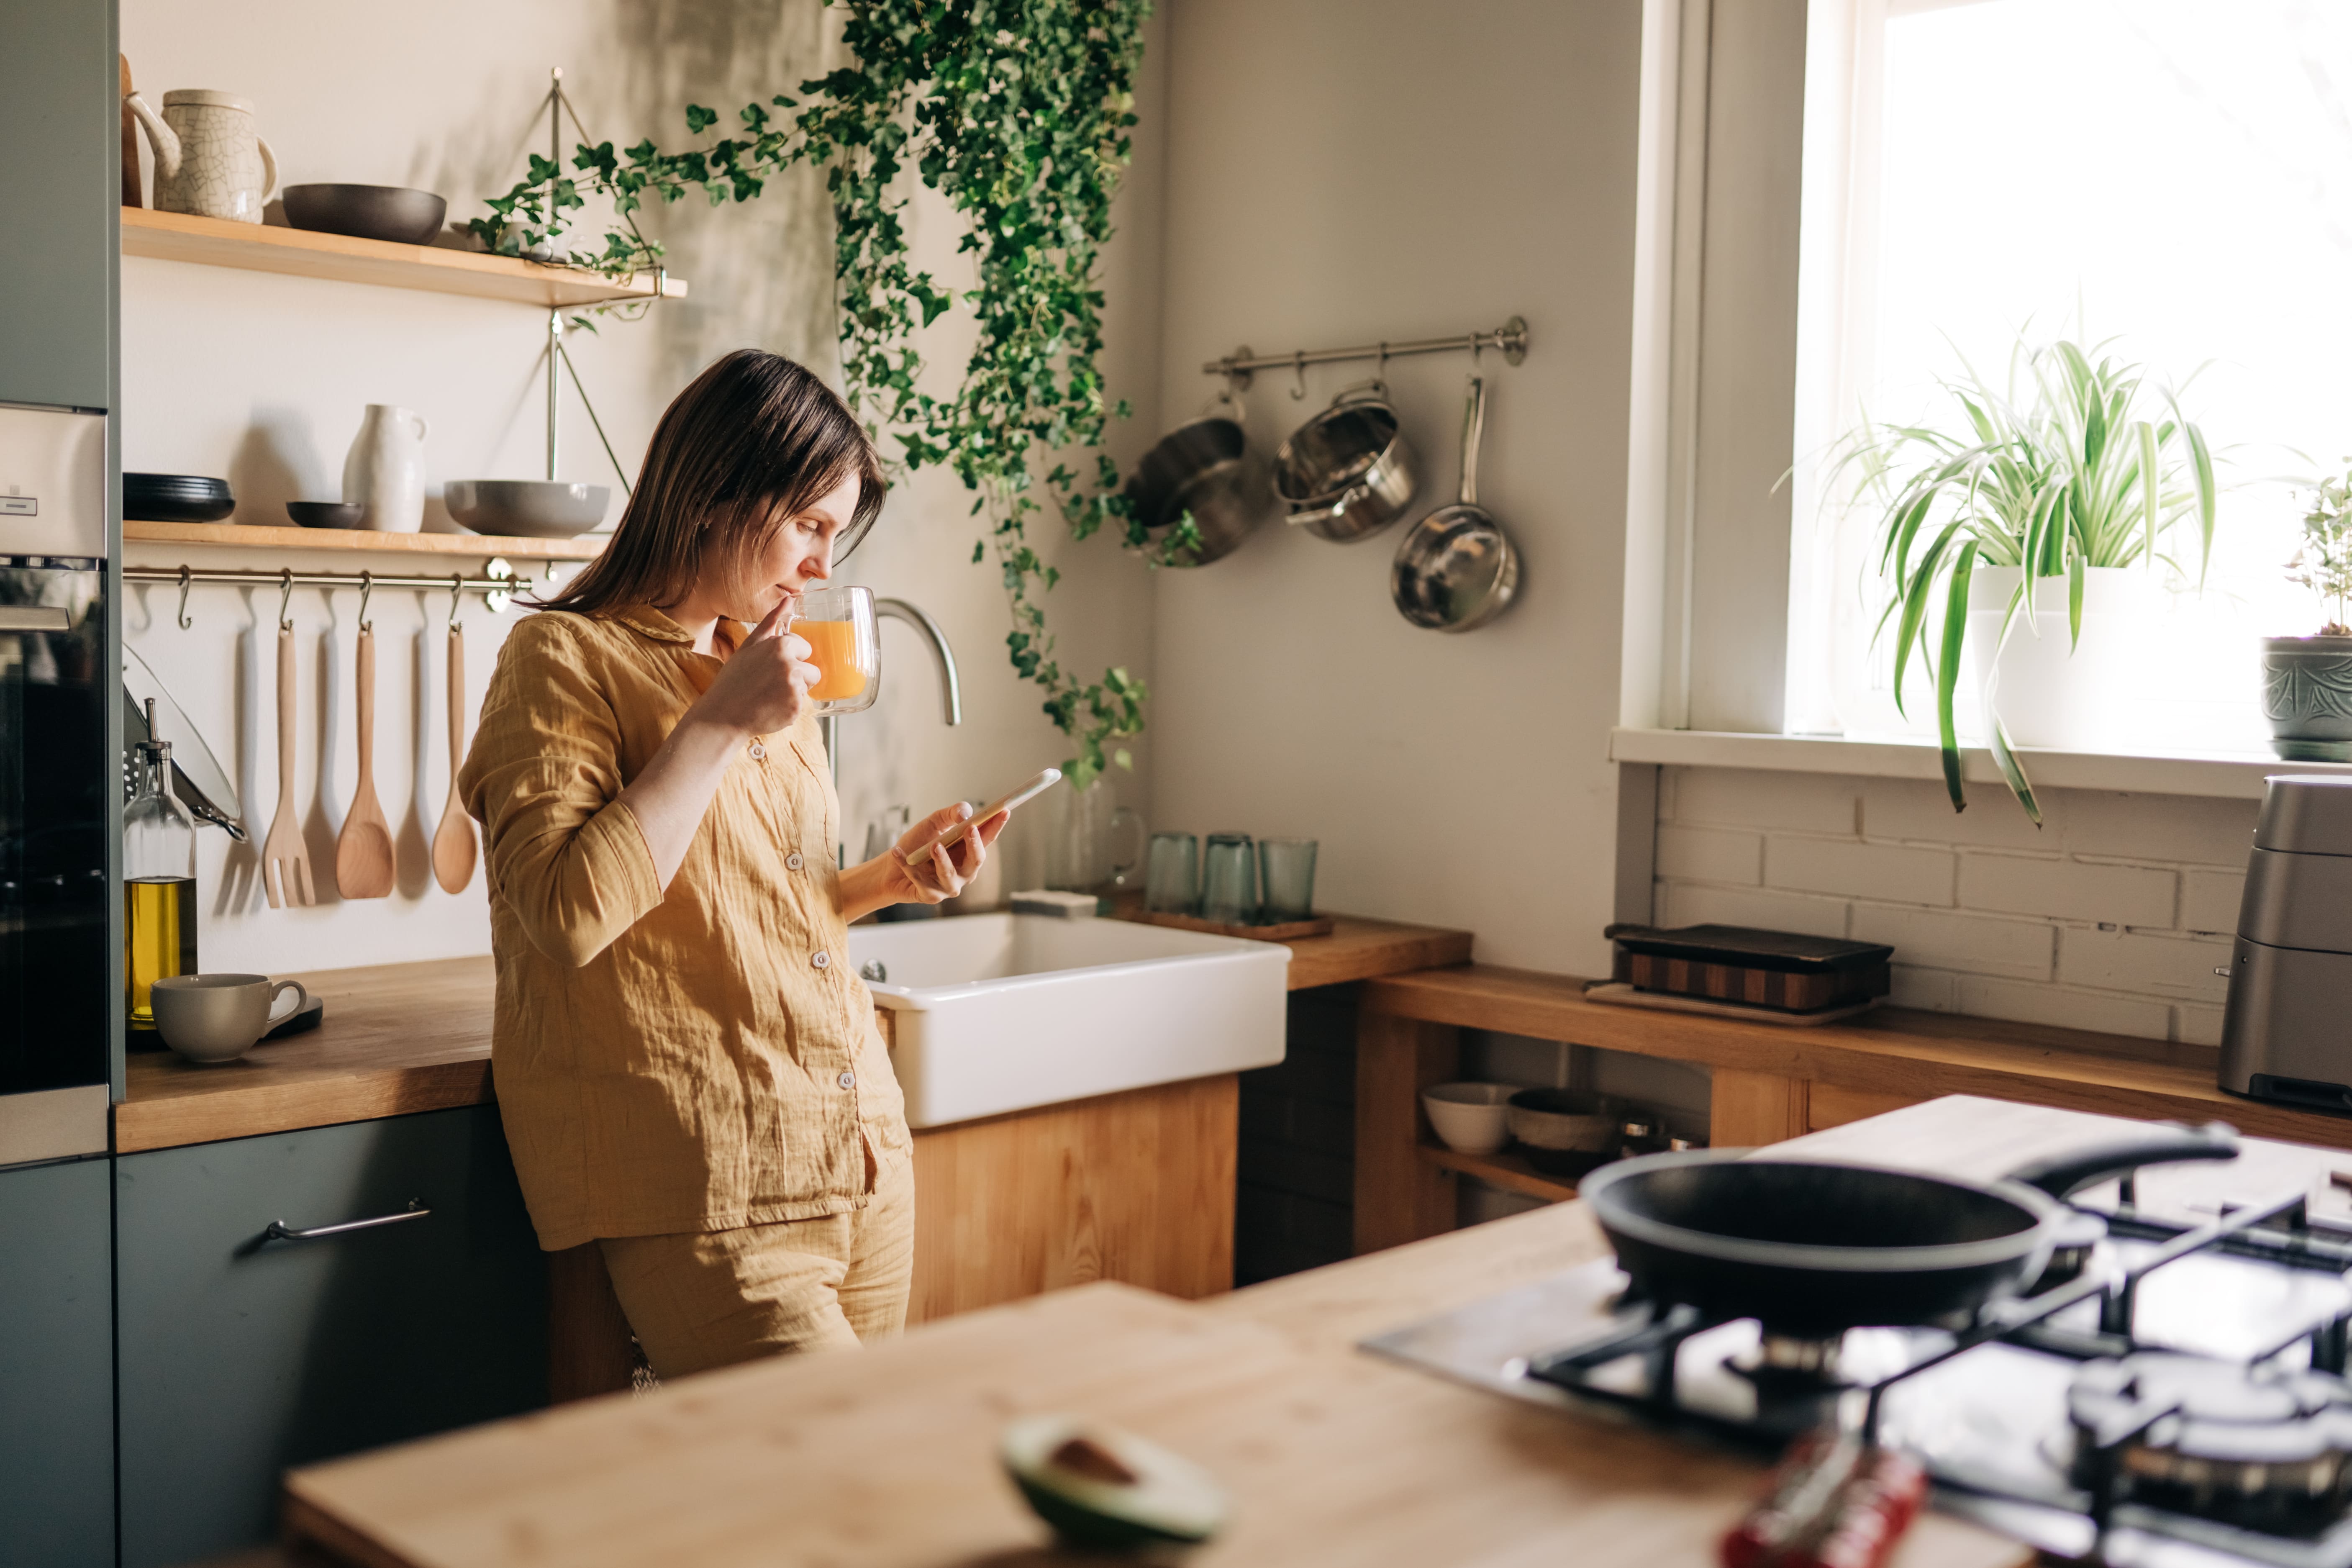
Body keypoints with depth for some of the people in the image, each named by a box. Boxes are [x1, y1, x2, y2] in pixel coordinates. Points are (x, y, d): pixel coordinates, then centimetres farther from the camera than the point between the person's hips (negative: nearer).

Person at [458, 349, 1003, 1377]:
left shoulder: (766, 669, 19)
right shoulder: (566, 659, -5)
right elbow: (571, 915, -20)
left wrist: (887, 879, 9)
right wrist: (718, 725, -16)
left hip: (863, 1157, 8)